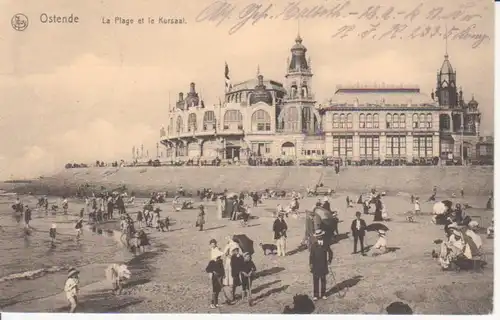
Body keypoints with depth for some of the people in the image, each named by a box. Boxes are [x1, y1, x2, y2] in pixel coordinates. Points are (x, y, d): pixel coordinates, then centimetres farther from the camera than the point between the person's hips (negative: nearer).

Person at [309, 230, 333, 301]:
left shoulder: (326, 245, -2)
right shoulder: (313, 245, -7)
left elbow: (330, 253, 10)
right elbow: (311, 255, -7)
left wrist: (329, 260, 2)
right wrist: (311, 264, -14)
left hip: (324, 266, 2)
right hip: (316, 266, -2)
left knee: (323, 280, 10)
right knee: (315, 281, 1)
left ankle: (323, 294, 21)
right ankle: (315, 295, 8)